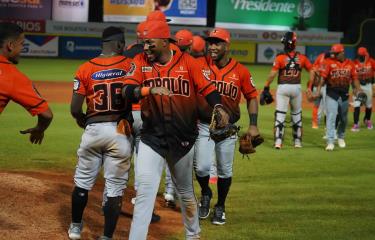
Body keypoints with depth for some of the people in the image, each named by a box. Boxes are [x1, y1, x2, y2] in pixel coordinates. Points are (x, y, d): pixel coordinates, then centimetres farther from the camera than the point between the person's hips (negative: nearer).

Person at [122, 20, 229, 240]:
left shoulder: (186, 61, -5)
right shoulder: (141, 62, -4)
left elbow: (206, 87, -6)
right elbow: (127, 92, -14)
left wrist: (218, 107, -25)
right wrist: (150, 90, -32)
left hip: (183, 138, 1)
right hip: (152, 137, 0)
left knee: (185, 192, 17)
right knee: (145, 191, -10)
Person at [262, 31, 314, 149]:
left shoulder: (280, 57, -10)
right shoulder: (301, 57, 1)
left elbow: (273, 74, -16)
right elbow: (311, 72, 3)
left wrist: (266, 87, -9)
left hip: (283, 87, -3)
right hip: (296, 87, 3)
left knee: (280, 114, 1)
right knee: (296, 114, 16)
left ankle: (278, 141, -6)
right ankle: (297, 141, 22)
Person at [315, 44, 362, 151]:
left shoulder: (350, 64, 4)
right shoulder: (329, 62, -5)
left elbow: (354, 78, 7)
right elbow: (323, 77, -10)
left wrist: (358, 89, -6)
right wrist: (318, 90, -18)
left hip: (344, 94, 4)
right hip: (332, 94, -4)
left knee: (343, 118, 15)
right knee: (331, 117, -11)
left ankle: (341, 137, 37)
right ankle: (330, 141, -12)